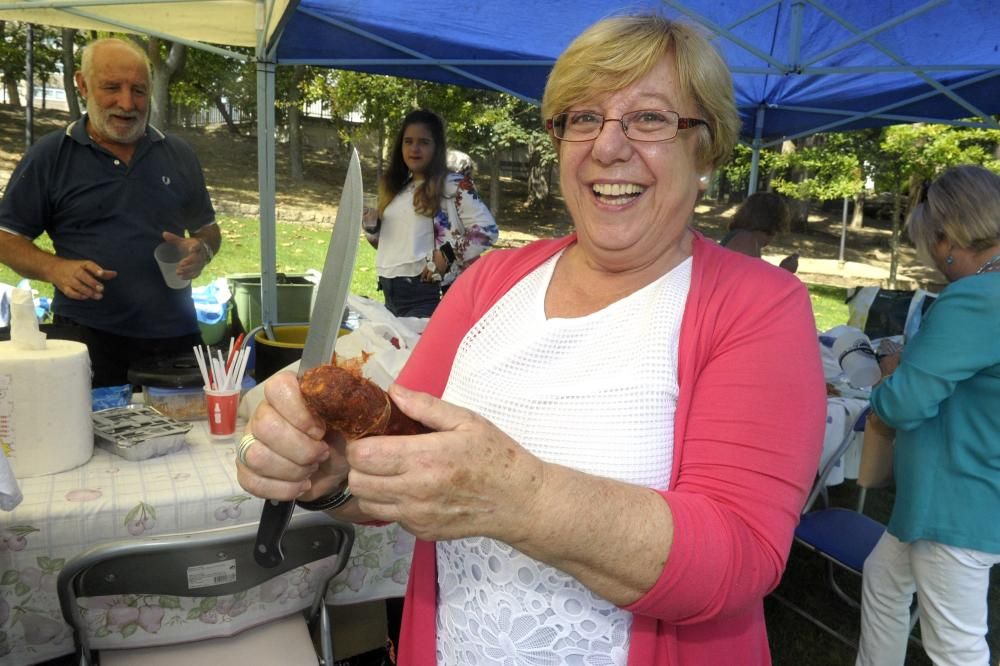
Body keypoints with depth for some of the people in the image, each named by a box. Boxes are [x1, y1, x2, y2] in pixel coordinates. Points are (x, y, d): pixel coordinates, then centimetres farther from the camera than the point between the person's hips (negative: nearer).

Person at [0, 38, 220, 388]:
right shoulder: (49, 156, 2)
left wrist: (201, 251, -4)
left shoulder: (178, 155, 11)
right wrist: (54, 268, -15)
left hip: (176, 335, 3)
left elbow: (207, 229, 19)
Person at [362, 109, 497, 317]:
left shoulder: (454, 186, -6)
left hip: (428, 294, -7)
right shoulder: (397, 187, 15)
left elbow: (487, 230, -13)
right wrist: (370, 226, 2)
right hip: (391, 293, 7)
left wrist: (447, 254, -18)